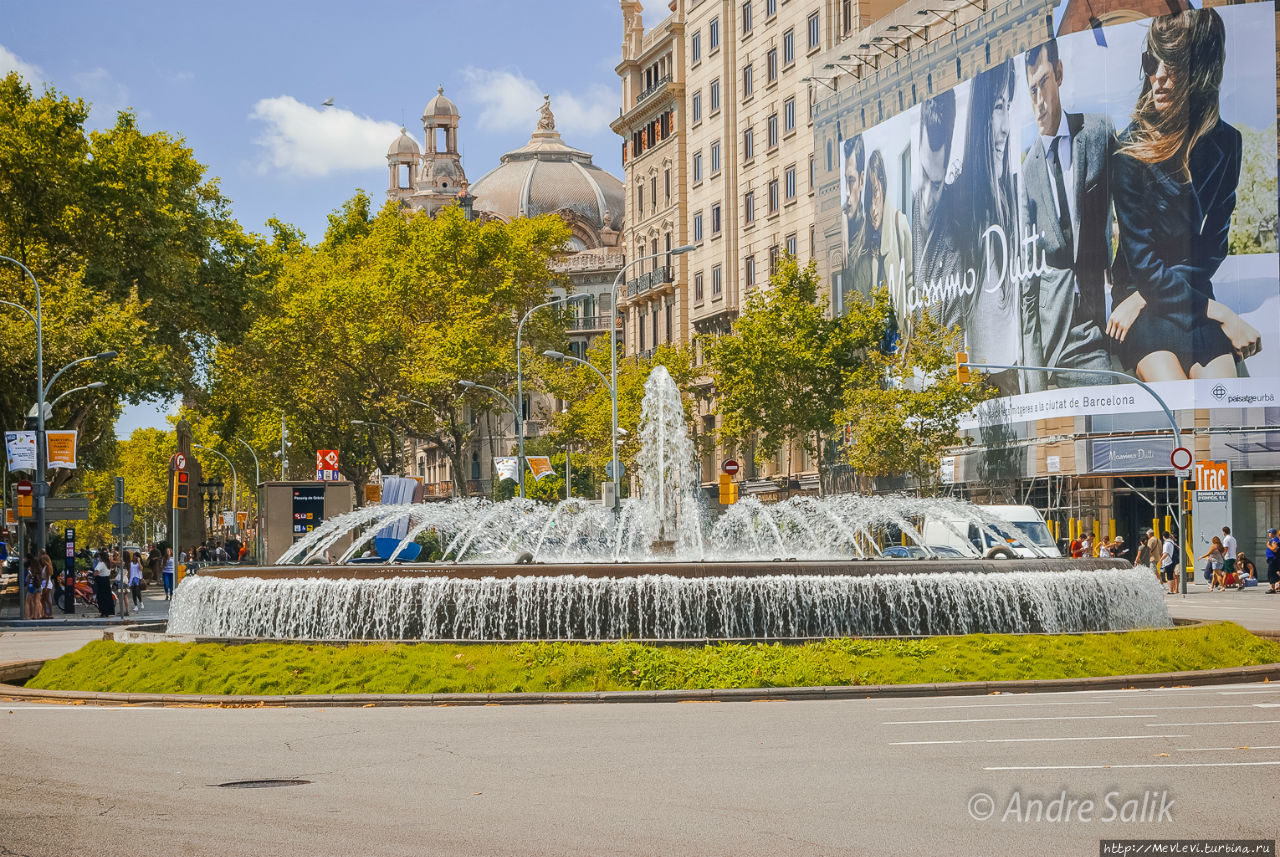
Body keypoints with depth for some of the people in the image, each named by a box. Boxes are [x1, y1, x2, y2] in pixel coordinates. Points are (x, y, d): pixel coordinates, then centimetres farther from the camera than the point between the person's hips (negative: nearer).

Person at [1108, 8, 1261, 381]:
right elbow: (1142, 263, -12)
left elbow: (1212, 248, 0)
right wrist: (1221, 314, -17)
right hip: (1141, 304, -3)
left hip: (1195, 299, 3)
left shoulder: (1225, 144, 1)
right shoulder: (1131, 151, -10)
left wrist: (1143, 297, -13)